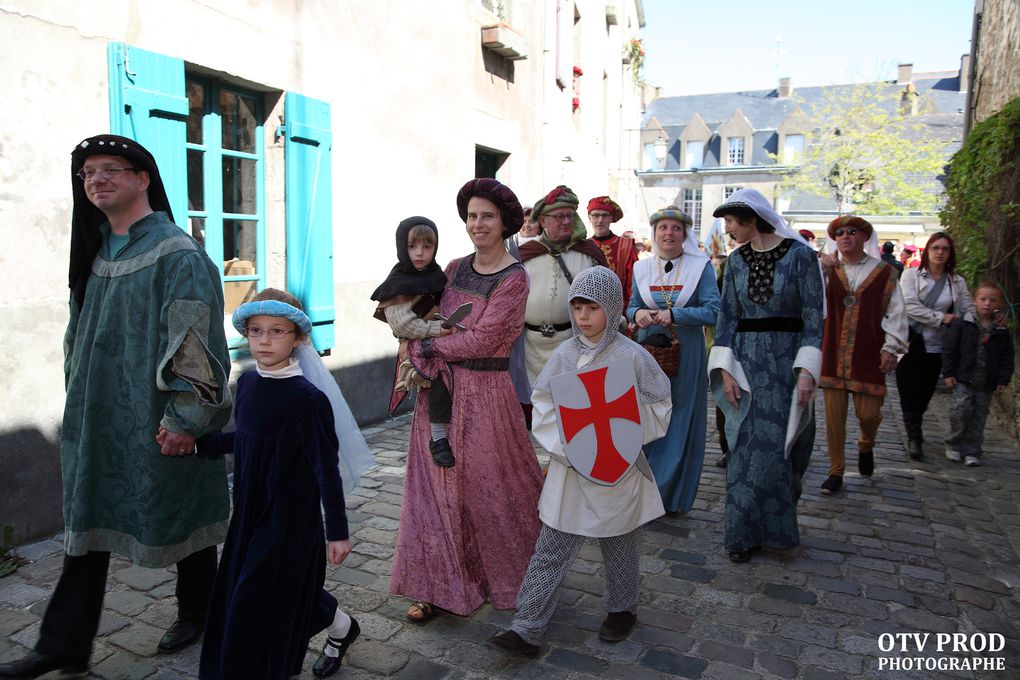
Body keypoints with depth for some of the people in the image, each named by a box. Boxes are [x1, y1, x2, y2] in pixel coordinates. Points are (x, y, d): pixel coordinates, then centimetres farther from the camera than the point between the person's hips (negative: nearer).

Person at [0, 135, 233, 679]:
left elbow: (194, 342, -19)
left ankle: (196, 613, 32)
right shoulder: (97, 250, 10)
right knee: (87, 524, 11)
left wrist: (184, 419, -21)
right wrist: (78, 400, 18)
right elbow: (81, 331, 19)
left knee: (180, 515, 10)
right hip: (97, 416, 7)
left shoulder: (176, 254, -14)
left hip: (156, 421, -7)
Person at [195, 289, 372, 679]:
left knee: (259, 602, 2)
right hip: (250, 513, 7)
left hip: (291, 518, -7)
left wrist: (338, 532, -14)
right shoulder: (248, 383, 0)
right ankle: (340, 627, 42)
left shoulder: (308, 399, -21)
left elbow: (327, 470, -18)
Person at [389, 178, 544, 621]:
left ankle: (508, 577, 33)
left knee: (489, 484, 8)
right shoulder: (455, 269, 9)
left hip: (484, 391, -6)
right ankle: (439, 585, 23)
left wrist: (424, 345, -10)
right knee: (438, 485, 9)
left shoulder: (514, 278, -10)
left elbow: (480, 340, -17)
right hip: (439, 386, 6)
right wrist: (417, 360, -8)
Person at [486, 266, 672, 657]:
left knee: (619, 548, 17)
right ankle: (527, 629, 15)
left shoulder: (633, 357, -9)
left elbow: (660, 408, -4)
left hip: (618, 471, -2)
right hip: (569, 470, 2)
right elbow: (543, 409, -1)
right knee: (549, 551, 6)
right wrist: (566, 448, -14)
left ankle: (622, 610, 41)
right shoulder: (563, 356, -2)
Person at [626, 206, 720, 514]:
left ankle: (674, 496, 20)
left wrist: (673, 314, -21)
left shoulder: (701, 266, -3)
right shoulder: (642, 268, 8)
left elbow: (713, 311, -10)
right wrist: (637, 314, -9)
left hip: (685, 353, -2)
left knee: (681, 421, 4)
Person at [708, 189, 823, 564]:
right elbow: (727, 317, 5)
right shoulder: (736, 261, 7)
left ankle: (776, 526, 24)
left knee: (782, 445, 4)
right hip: (746, 361, 3)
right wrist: (725, 369, -4)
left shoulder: (800, 255, -5)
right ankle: (744, 532, 15)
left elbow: (813, 316, -6)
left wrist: (807, 370, -14)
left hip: (787, 361, -3)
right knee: (747, 446, 4)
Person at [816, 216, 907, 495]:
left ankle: (866, 446, 36)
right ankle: (836, 472, 17)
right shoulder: (827, 270, 6)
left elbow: (895, 312, 2)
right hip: (832, 354, 1)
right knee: (833, 416, 4)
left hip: (868, 356, -1)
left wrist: (891, 347, -4)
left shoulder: (884, 272, 3)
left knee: (868, 413, 0)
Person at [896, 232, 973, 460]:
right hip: (911, 341, -3)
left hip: (936, 345, 3)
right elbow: (909, 305, -9)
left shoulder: (958, 282, 11)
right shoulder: (911, 275, 2)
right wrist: (941, 318, -12)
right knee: (910, 391, -6)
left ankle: (914, 432, 27)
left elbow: (969, 311, 9)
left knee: (925, 392, 8)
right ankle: (914, 436, 1)